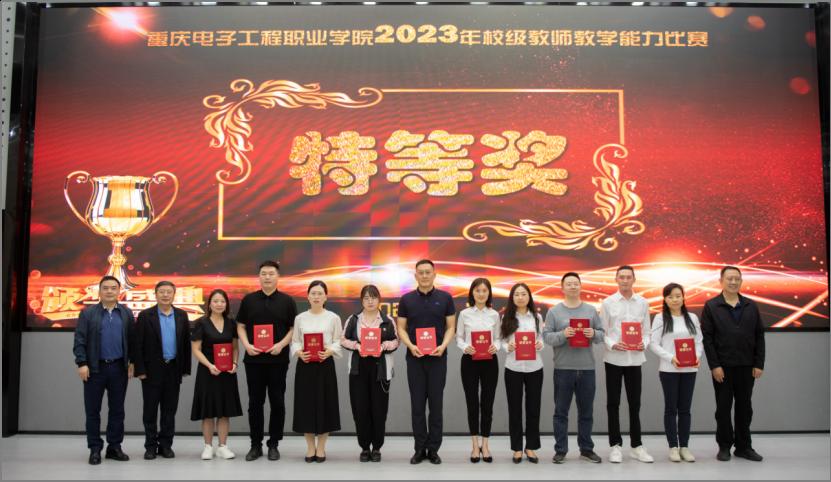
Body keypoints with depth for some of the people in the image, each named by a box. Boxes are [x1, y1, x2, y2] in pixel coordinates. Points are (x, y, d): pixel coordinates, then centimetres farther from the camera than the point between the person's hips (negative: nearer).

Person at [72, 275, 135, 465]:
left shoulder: (126, 313, 7)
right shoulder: (87, 313, 2)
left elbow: (132, 340, 8)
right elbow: (79, 340, -3)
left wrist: (132, 362, 1)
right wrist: (82, 363, -11)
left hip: (119, 368, 2)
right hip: (94, 368, -1)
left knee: (117, 410, 7)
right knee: (93, 410, 4)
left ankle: (114, 447, 16)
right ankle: (95, 449, 13)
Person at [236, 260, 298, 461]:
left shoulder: (287, 301, 2)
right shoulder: (248, 300, 6)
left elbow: (294, 328, 2)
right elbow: (240, 326, 9)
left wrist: (281, 344, -13)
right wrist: (247, 345, -8)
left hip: (278, 359, -1)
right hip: (253, 359, 1)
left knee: (277, 402, 3)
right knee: (255, 403, 6)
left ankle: (273, 444, 14)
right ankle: (256, 445, 15)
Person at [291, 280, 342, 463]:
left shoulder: (333, 318, 1)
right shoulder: (300, 318, 7)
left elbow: (338, 342, -1)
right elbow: (294, 342, 5)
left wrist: (330, 351, -19)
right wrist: (299, 352, -14)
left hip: (325, 365, -1)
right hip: (305, 365, 1)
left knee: (325, 404, 2)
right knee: (306, 405, 3)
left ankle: (321, 448, 14)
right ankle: (310, 447, 16)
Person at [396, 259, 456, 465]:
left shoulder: (445, 298, 1)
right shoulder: (406, 299, 3)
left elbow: (451, 327, 2)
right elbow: (401, 328, 4)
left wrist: (443, 346, -15)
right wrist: (410, 346, -13)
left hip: (437, 357, -1)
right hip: (414, 358, 1)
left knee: (436, 404, 4)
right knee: (417, 404, 5)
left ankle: (433, 449, 12)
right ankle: (420, 448, 13)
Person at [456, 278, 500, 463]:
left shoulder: (494, 315, 6)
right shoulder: (464, 314, 2)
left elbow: (497, 338, 7)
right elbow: (458, 337, 3)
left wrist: (495, 347, -15)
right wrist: (465, 347, -16)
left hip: (490, 361, 1)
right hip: (469, 361, -1)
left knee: (487, 403, 4)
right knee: (472, 403, 3)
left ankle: (485, 445, 17)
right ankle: (475, 445, 15)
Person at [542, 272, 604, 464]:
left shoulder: (591, 310, 8)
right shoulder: (554, 311, 1)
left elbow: (602, 334, 8)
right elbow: (546, 337, -4)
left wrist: (593, 334, -13)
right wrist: (562, 335, -21)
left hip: (587, 368, 2)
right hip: (563, 368, -2)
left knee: (586, 412, 10)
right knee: (561, 411, 4)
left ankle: (586, 449, 21)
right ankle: (560, 450, 12)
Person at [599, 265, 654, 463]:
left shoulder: (643, 303, 6)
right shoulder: (607, 303, 0)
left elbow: (646, 330, 7)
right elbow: (602, 331, 0)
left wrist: (644, 344, -13)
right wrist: (612, 345, -18)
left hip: (635, 359, 2)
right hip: (613, 359, -1)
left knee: (635, 404, 7)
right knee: (613, 404, 4)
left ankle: (636, 446, 16)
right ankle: (615, 446, 12)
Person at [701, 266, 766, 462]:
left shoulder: (751, 306, 6)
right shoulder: (711, 306, -3)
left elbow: (759, 336, 5)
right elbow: (707, 338, -7)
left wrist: (759, 364, -2)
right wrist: (714, 365, -12)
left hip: (747, 366, 3)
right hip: (723, 367, -3)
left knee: (744, 407, 9)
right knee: (723, 408, 5)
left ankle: (744, 447, 19)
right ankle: (724, 446, 15)